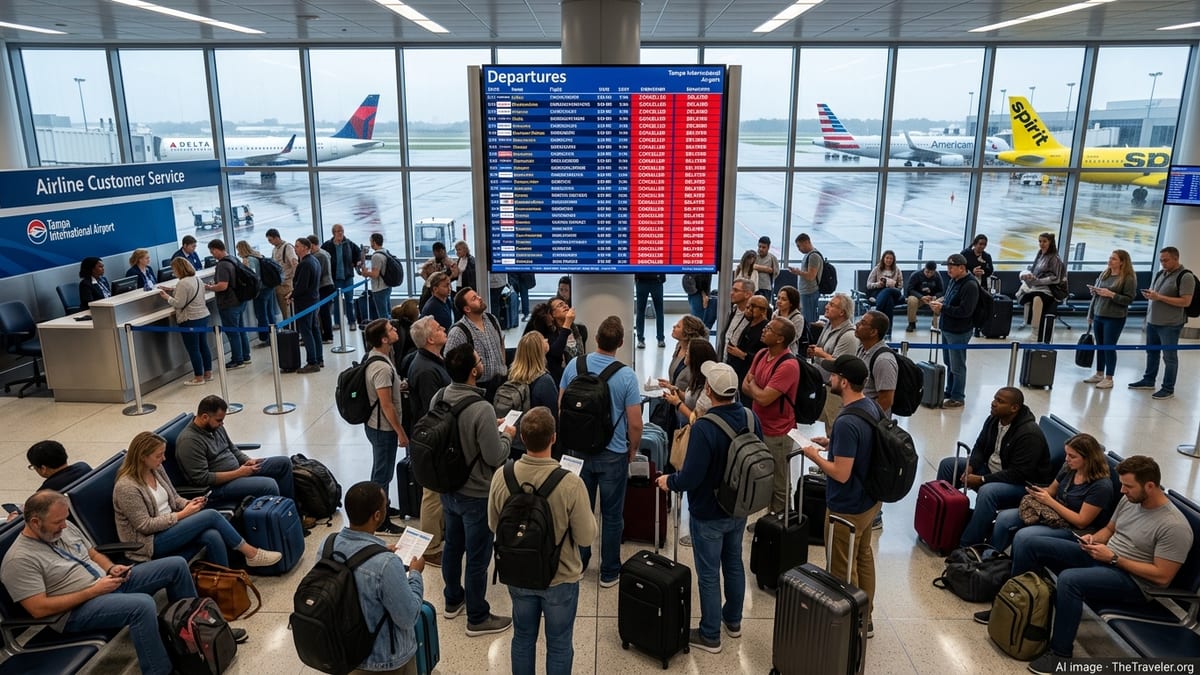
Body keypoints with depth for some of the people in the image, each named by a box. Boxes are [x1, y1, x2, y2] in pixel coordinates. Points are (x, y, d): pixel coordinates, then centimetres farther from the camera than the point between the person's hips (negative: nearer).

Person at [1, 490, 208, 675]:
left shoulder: (65, 528, 6)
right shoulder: (19, 560, -16)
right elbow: (39, 609, -20)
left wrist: (111, 569, -4)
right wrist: (94, 591, -20)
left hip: (107, 584, 8)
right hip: (75, 611, -8)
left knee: (176, 566, -1)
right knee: (143, 605, -36)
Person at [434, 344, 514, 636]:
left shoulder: (438, 398, -7)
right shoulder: (482, 409, -30)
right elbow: (495, 457, -24)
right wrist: (507, 436, -5)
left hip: (448, 489, 7)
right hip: (476, 495, -7)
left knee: (452, 546, 24)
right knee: (477, 558, 9)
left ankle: (453, 600, 44)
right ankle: (478, 618, 25)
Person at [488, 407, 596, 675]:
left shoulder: (501, 476, -17)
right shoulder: (570, 484, -29)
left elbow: (493, 525, -1)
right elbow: (586, 537, -18)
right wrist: (586, 512, 0)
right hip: (560, 578, -3)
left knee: (522, 638, 24)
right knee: (559, 645, 18)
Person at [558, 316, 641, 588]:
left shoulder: (573, 365, -9)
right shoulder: (626, 376, -18)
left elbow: (561, 407, 1)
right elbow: (635, 424, -15)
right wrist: (633, 449, 4)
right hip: (613, 454, -3)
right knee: (612, 515, 11)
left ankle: (577, 563, 33)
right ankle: (609, 572, 23)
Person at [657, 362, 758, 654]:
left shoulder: (703, 428, -31)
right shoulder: (750, 418, -9)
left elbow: (691, 478, -28)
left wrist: (669, 481, -7)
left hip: (709, 514, -7)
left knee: (708, 575, 9)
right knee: (734, 563, 24)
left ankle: (710, 635, 24)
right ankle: (733, 621, 42)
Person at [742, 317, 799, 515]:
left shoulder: (788, 365, -24)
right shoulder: (761, 354, 3)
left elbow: (764, 398, -27)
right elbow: (745, 387, 6)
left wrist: (752, 383, -7)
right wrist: (761, 392, -15)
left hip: (777, 433, -8)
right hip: (758, 426, 8)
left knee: (778, 484, 8)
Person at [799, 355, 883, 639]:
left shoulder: (846, 422, -32)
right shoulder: (872, 406, -3)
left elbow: (841, 474, -29)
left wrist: (815, 456, -14)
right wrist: (832, 444, 7)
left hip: (847, 509, -9)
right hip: (870, 500, 9)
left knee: (843, 570, 10)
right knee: (863, 557, 24)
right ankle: (864, 618, 41)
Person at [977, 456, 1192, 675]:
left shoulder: (1174, 527, -20)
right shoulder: (1129, 500, 3)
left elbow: (1162, 576, -20)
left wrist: (1113, 558, -19)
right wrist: (1094, 539, -2)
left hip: (1131, 577, -8)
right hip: (1101, 556, 9)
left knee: (1069, 580, -35)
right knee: (1032, 545, -2)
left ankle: (1061, 653, -20)